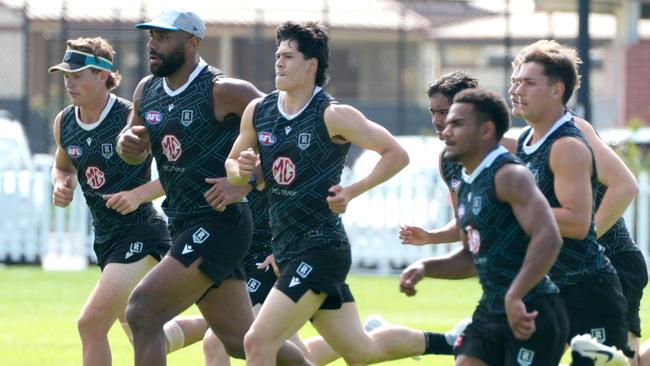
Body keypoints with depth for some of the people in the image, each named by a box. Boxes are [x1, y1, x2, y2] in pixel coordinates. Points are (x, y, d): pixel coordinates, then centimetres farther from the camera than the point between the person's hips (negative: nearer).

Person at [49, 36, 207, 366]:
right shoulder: (64, 123, 2)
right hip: (105, 238, 8)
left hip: (140, 234, -8)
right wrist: (62, 186, -1)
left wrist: (138, 194, -25)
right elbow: (63, 167, 22)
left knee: (91, 323, -20)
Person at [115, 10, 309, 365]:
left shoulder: (223, 92, -14)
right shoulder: (147, 90, 8)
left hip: (220, 225, -8)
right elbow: (134, 154, 21)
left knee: (142, 310, -18)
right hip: (183, 226, 8)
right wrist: (127, 143, -3)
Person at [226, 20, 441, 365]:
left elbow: (396, 153, -7)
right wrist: (240, 170, -6)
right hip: (286, 248, 7)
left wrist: (353, 191, -15)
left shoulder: (333, 116, -12)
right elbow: (231, 163, 17)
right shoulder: (257, 111, 6)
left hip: (321, 249, -7)